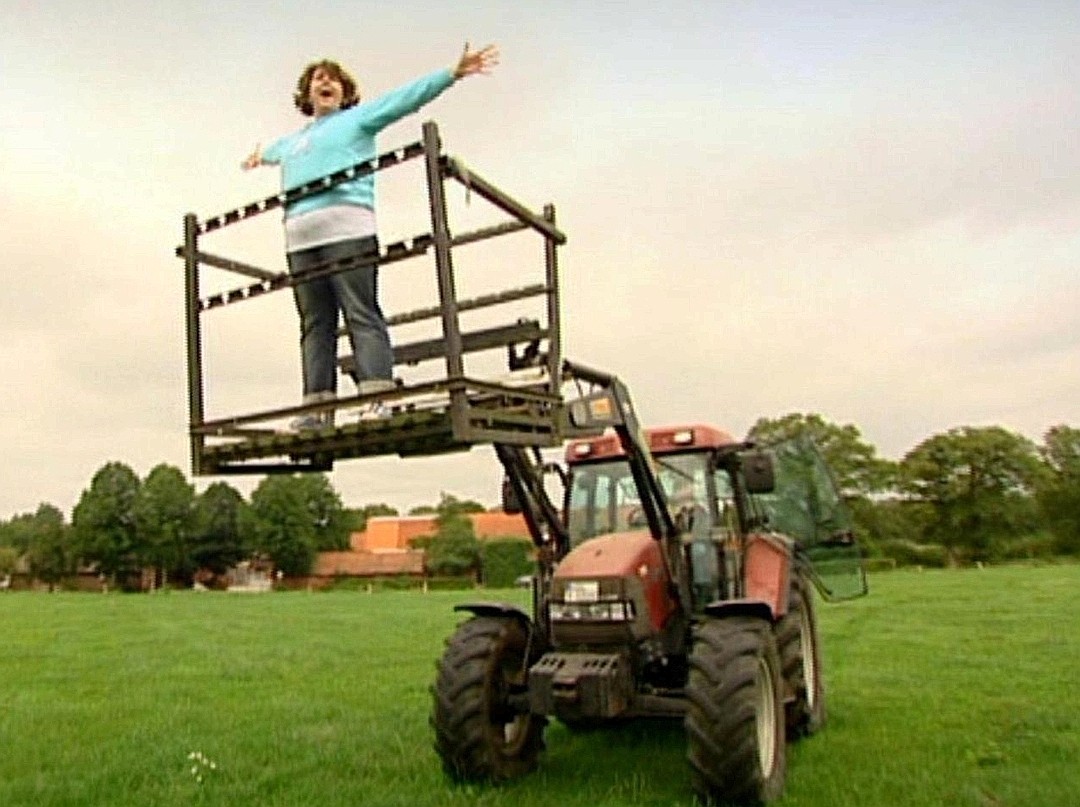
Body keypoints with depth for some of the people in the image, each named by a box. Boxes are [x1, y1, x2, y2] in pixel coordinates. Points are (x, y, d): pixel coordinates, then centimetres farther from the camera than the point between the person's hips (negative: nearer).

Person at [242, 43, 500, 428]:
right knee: (315, 325, -1)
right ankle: (318, 407, -5)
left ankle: (377, 400, -23)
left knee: (362, 316, -15)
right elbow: (275, 149, 58)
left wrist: (453, 72, -3)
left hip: (347, 229, -6)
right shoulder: (294, 140, 34)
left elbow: (408, 96, 6)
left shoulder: (358, 118, 16)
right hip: (300, 239, 6)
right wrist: (260, 157, 79)